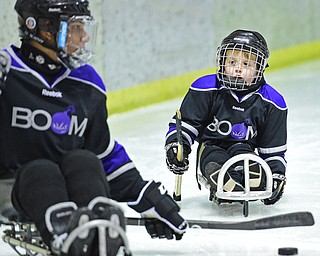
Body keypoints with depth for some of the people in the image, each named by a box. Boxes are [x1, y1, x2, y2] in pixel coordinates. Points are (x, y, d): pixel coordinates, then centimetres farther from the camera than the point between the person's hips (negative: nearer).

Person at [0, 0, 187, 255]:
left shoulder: (88, 85, 14)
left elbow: (105, 154, 21)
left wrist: (149, 198, 17)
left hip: (71, 187, 5)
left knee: (83, 161, -25)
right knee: (41, 171, -34)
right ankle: (63, 230, -64)